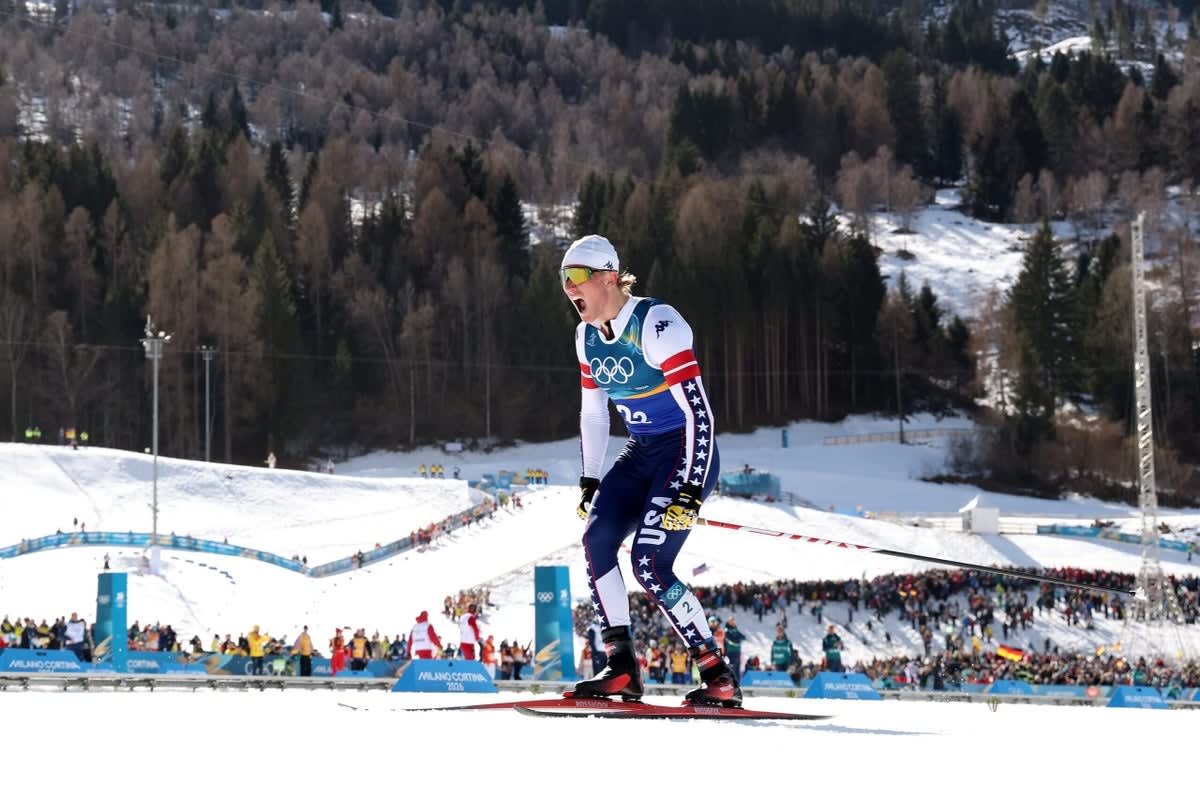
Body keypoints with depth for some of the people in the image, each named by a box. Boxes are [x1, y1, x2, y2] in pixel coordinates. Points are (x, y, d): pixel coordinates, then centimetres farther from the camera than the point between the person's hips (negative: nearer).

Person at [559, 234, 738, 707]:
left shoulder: (656, 324, -21)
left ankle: (719, 677, -11)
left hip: (686, 454, -7)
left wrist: (690, 491, -28)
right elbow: (592, 412, 18)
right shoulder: (588, 336, 4)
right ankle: (621, 668, -14)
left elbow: (700, 414, -23)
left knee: (649, 564, -20)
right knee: (596, 537, -16)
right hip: (639, 454, 7)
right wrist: (589, 482, 12)